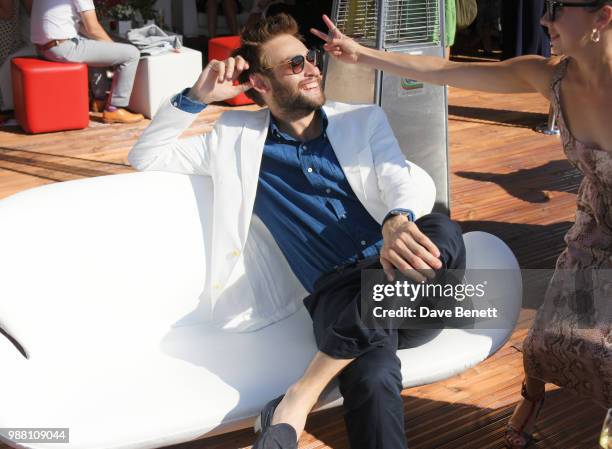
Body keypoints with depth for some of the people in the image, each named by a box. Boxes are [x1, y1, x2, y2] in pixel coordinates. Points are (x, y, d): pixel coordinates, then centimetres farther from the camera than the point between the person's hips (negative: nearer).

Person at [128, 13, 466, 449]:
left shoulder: (365, 119, 17)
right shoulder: (239, 138, 15)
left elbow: (401, 181, 0)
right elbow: (146, 157, 16)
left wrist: (396, 223, -25)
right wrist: (197, 97, 4)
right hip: (340, 296, -3)